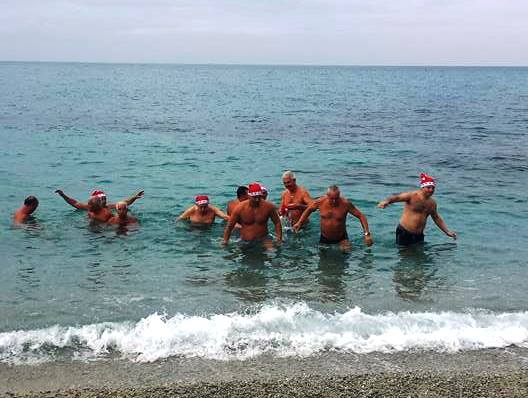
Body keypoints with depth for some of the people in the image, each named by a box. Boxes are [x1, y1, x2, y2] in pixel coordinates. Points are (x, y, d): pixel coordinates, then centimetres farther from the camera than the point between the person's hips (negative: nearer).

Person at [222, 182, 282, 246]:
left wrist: (279, 239, -2)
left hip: (263, 239, -1)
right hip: (245, 242, 1)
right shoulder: (240, 209, -10)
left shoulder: (268, 206, -7)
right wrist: (225, 242, -4)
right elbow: (229, 227, -1)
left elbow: (277, 223, 7)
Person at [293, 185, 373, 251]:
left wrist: (366, 234, -19)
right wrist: (299, 223, 0)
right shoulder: (320, 202, -15)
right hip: (324, 239, 2)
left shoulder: (346, 204, -20)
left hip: (341, 238, -2)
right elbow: (309, 210, 7)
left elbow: (361, 216, -12)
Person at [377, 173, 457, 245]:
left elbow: (436, 218, 23)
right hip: (404, 233, -6)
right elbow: (396, 197, -25)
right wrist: (386, 201, -47)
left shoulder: (432, 203, 8)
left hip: (419, 235, 6)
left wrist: (447, 232, 22)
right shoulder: (412, 196, -12)